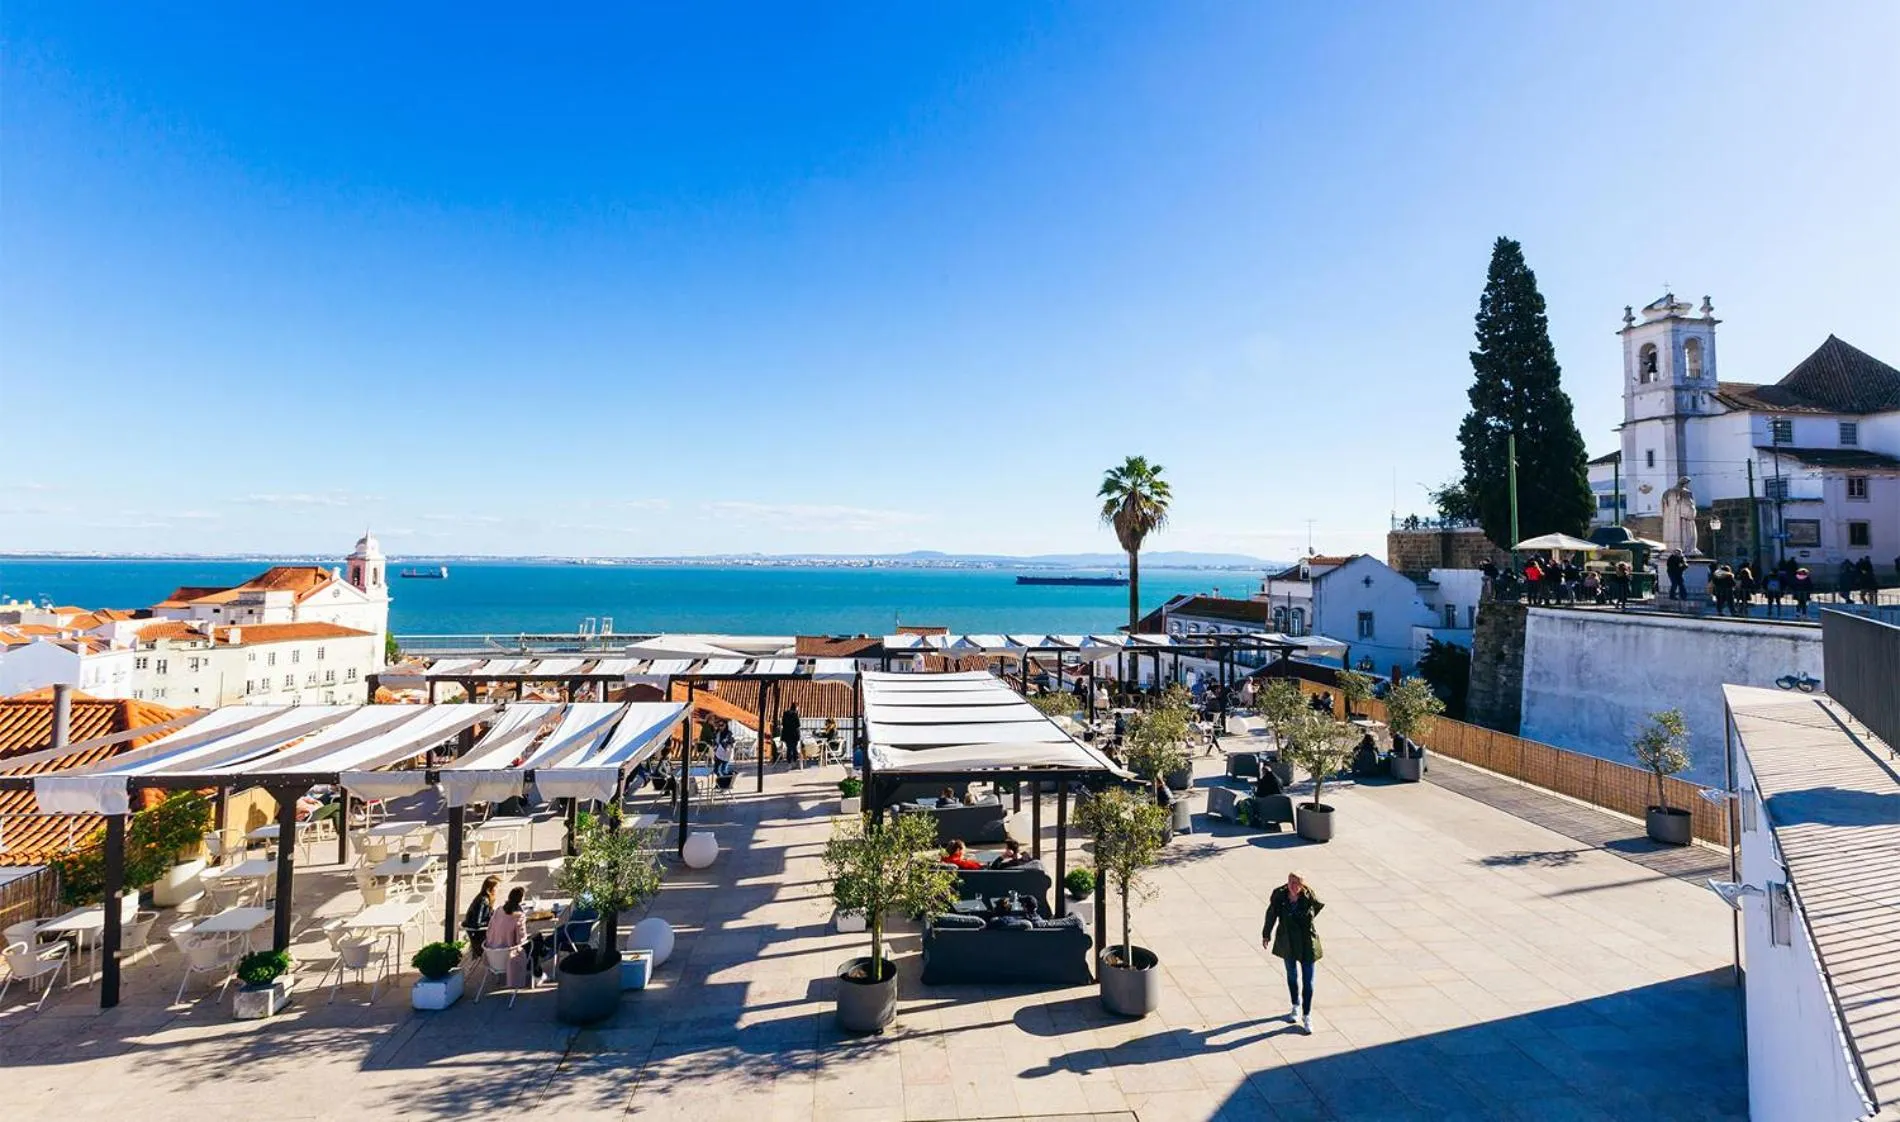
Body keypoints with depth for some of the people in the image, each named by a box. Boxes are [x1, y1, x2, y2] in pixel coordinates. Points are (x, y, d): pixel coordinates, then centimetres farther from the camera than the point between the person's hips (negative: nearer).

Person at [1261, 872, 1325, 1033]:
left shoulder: (1309, 897, -19)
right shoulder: (1279, 896, -15)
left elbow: (1320, 906, 5)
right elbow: (1271, 915, 1)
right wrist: (1266, 935, 11)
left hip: (1306, 944, -2)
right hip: (1287, 943, 2)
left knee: (1307, 981, 2)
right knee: (1292, 975, 20)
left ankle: (1306, 1016, 16)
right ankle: (1296, 1007, 42)